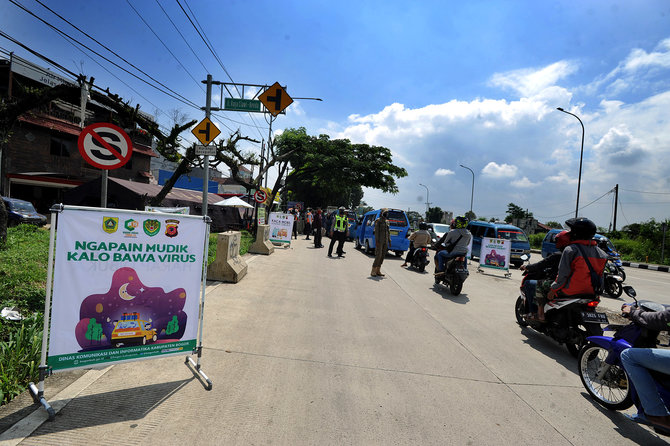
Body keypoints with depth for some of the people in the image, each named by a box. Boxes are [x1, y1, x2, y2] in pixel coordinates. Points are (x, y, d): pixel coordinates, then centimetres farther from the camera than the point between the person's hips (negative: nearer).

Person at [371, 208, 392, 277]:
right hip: (379, 241, -7)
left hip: (385, 241, 7)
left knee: (383, 256, 5)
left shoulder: (387, 221, 16)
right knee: (378, 255, -12)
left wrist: (389, 241, 14)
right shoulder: (378, 221, -5)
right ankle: (373, 271, -7)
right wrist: (377, 241, -17)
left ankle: (378, 271, 12)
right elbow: (376, 231, -11)